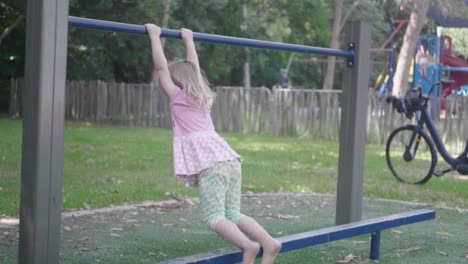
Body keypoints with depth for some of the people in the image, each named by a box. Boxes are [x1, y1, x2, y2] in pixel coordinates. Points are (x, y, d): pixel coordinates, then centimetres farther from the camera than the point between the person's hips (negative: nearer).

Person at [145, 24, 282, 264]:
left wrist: (155, 36, 17)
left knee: (215, 217, -10)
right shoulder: (201, 96, 23)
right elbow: (193, 67, 38)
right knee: (233, 215, 8)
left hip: (209, 161, -7)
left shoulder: (177, 97, 8)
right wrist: (188, 40, 46)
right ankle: (269, 243, -10)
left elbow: (160, 68, 9)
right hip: (229, 158, 7)